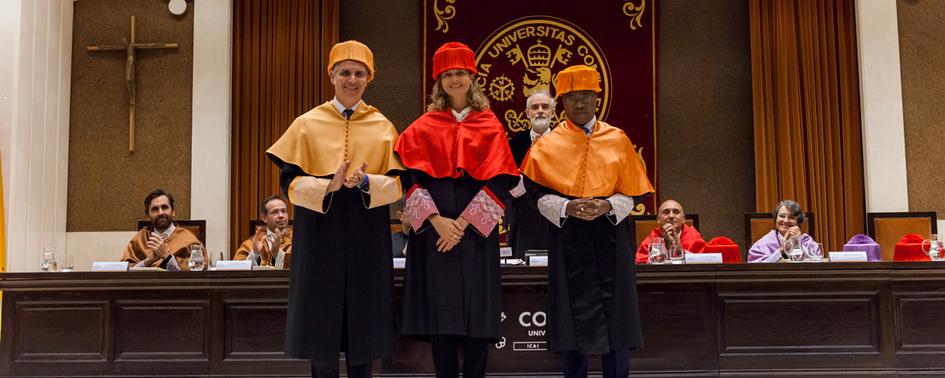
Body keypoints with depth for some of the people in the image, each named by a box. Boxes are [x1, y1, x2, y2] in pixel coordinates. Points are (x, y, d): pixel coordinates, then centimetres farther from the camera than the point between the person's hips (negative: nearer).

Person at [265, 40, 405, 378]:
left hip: (367, 238, 1)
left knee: (362, 318, 4)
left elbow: (397, 184, 1)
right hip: (320, 235, -1)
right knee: (322, 316, 1)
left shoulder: (382, 127, 6)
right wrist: (328, 186, -20)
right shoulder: (307, 124, 3)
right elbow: (290, 182, -2)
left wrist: (366, 182, -18)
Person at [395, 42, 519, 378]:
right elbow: (413, 179, 0)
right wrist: (437, 220, -15)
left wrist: (464, 222, -11)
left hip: (476, 231, 0)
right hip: (434, 230, 0)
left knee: (477, 312, -1)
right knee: (440, 312, -1)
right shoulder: (423, 128, 9)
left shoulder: (489, 127, 7)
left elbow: (499, 181, -1)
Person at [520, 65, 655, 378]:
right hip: (567, 238, 0)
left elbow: (633, 192, 5)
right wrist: (567, 207, -16)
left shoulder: (618, 140, 5)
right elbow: (535, 193, -1)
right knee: (573, 314, 3)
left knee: (613, 312, 1)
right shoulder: (548, 145, 3)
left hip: (609, 237, 1)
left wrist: (607, 206, -14)